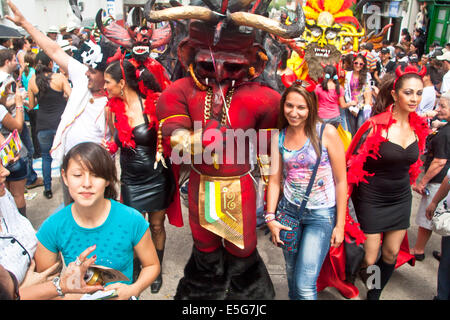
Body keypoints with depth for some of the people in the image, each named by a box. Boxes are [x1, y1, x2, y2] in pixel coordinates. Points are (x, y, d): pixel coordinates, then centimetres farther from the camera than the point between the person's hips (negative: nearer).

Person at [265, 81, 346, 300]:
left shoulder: (327, 133, -11)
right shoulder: (279, 136, 2)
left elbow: (341, 181, -8)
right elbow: (275, 178, 2)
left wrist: (340, 225, -6)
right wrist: (270, 217, -5)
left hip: (321, 214, -4)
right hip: (288, 209, 4)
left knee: (305, 286, -8)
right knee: (292, 276, 17)